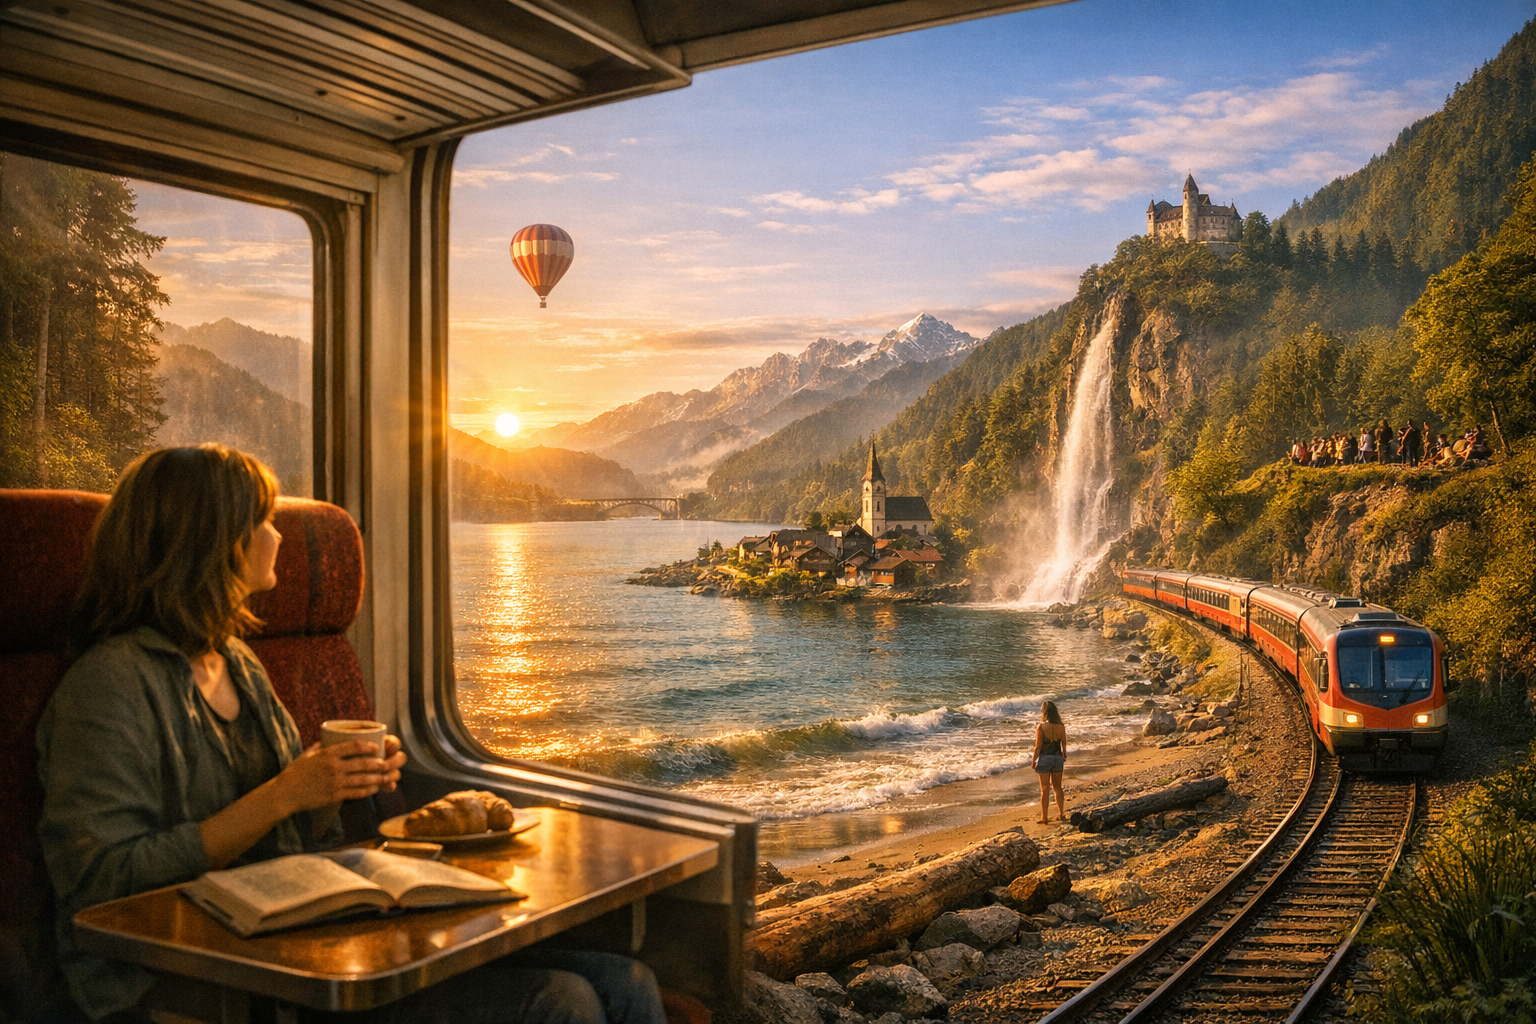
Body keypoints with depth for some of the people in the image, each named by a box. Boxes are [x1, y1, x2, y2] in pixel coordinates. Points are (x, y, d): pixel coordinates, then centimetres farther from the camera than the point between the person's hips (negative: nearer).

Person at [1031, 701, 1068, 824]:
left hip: (1045, 758, -3)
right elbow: (1064, 745, 3)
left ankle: (1044, 817, 10)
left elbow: (1038, 747, -13)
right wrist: (1064, 757, 20)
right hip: (1057, 758, 3)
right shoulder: (1061, 727, -5)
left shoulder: (1041, 727, -16)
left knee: (1045, 789, 6)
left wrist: (1033, 761, -2)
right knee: (1057, 787, 17)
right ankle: (1061, 814, 18)